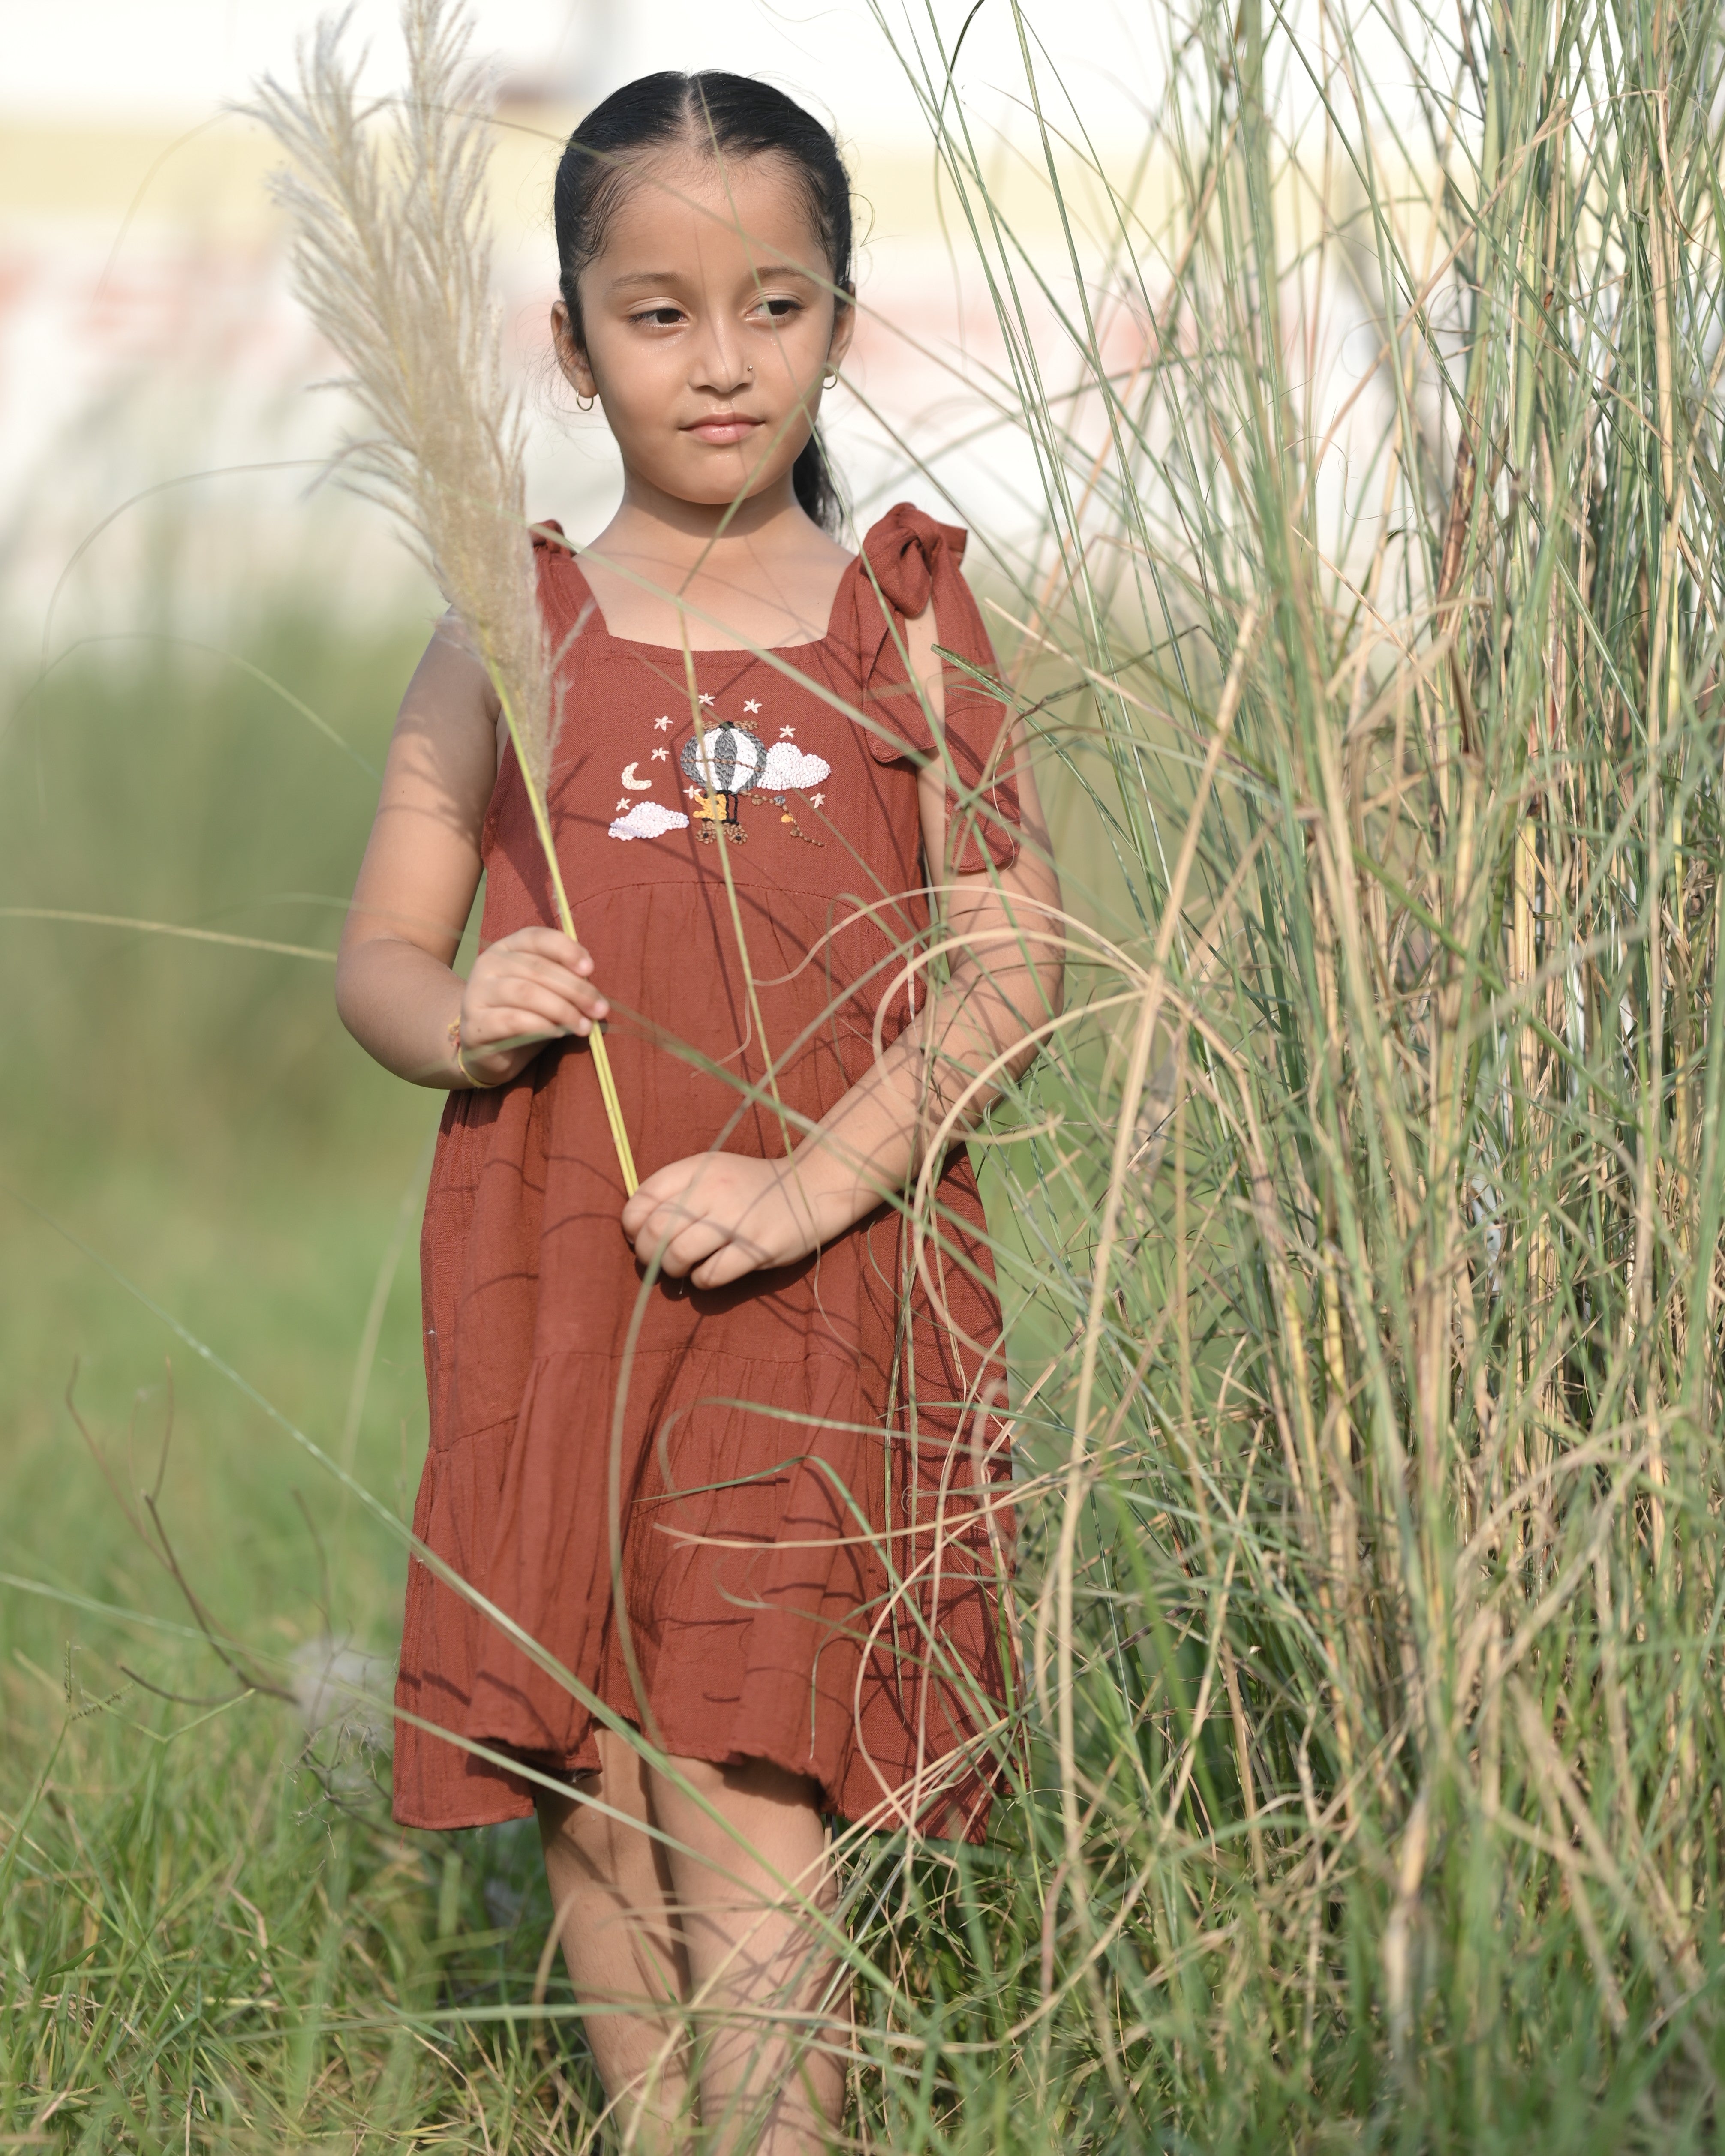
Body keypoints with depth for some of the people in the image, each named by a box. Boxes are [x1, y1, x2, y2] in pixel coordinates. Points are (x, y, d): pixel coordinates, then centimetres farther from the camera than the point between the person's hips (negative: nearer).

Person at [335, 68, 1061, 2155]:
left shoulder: (909, 626, 4)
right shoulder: (511, 640, 7)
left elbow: (1012, 966, -1)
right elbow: (378, 949, 10)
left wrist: (816, 1182, -14)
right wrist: (459, 1016, -14)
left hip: (831, 1288, -2)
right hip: (552, 1280, 2)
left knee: (743, 1819, -10)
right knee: (595, 1821, 7)